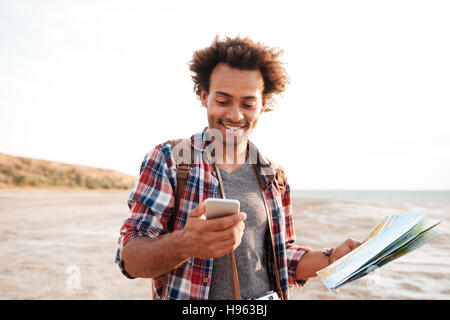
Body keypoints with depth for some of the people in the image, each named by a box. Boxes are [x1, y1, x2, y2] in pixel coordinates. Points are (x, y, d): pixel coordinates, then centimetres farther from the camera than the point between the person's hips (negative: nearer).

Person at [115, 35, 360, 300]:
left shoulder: (274, 175, 7)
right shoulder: (169, 159, -5)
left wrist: (333, 259, -1)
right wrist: (185, 244, -28)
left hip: (264, 300, 3)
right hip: (188, 295, -2)